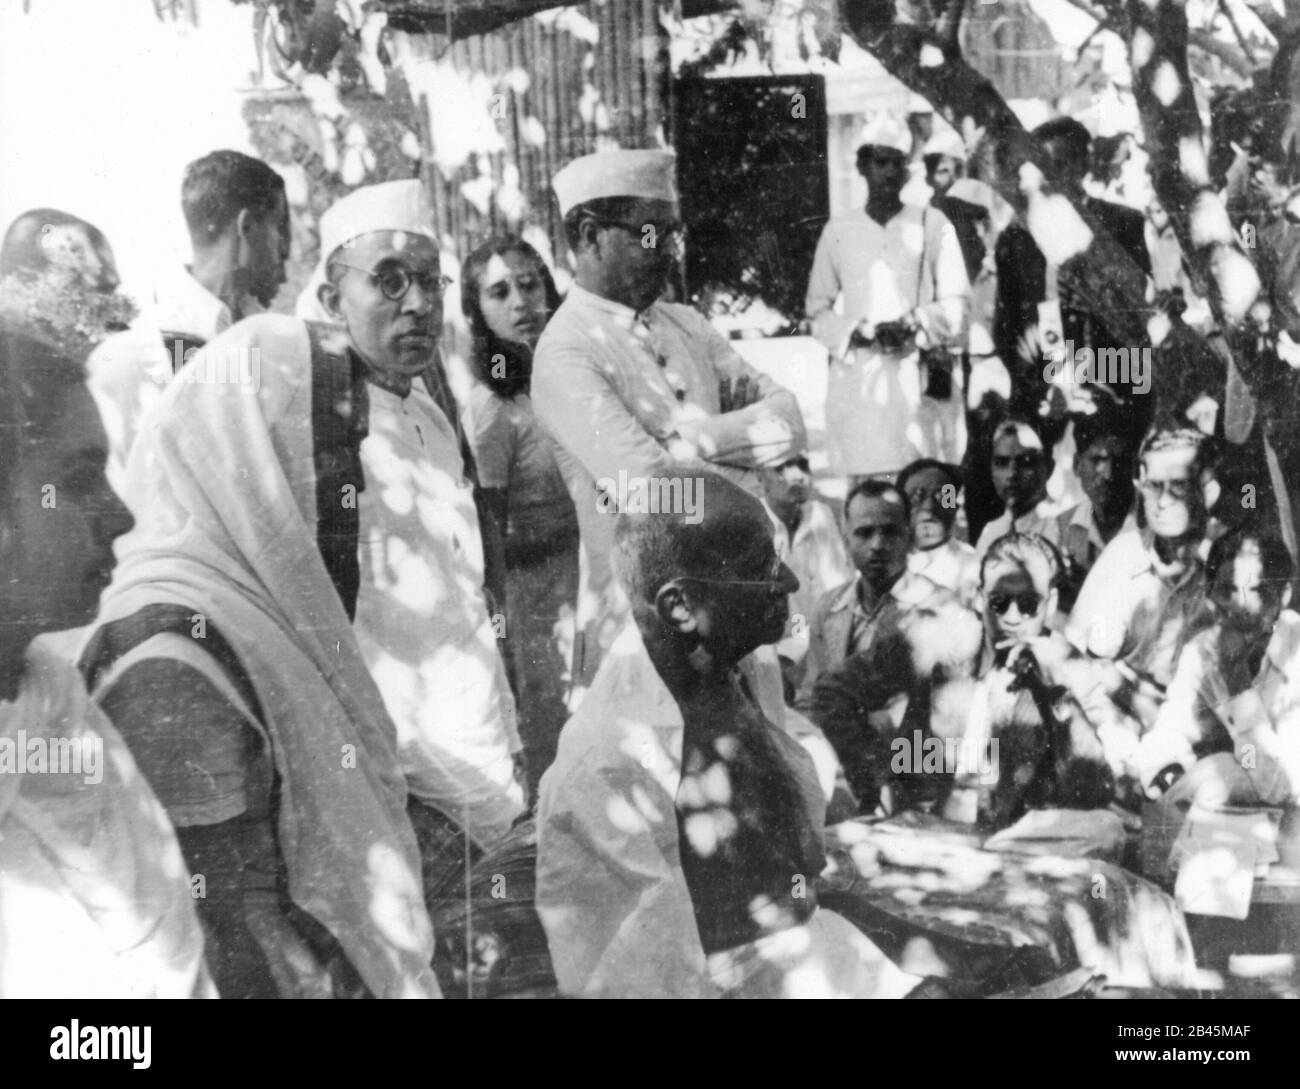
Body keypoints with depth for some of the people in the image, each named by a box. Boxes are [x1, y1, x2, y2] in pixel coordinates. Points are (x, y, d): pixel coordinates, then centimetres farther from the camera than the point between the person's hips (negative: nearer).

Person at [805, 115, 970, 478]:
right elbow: (818, 311, 10)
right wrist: (858, 332, -8)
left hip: (921, 382, 0)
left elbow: (955, 305, 5)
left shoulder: (932, 225, 7)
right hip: (859, 383, 1)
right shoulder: (838, 232, 9)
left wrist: (913, 324, -13)